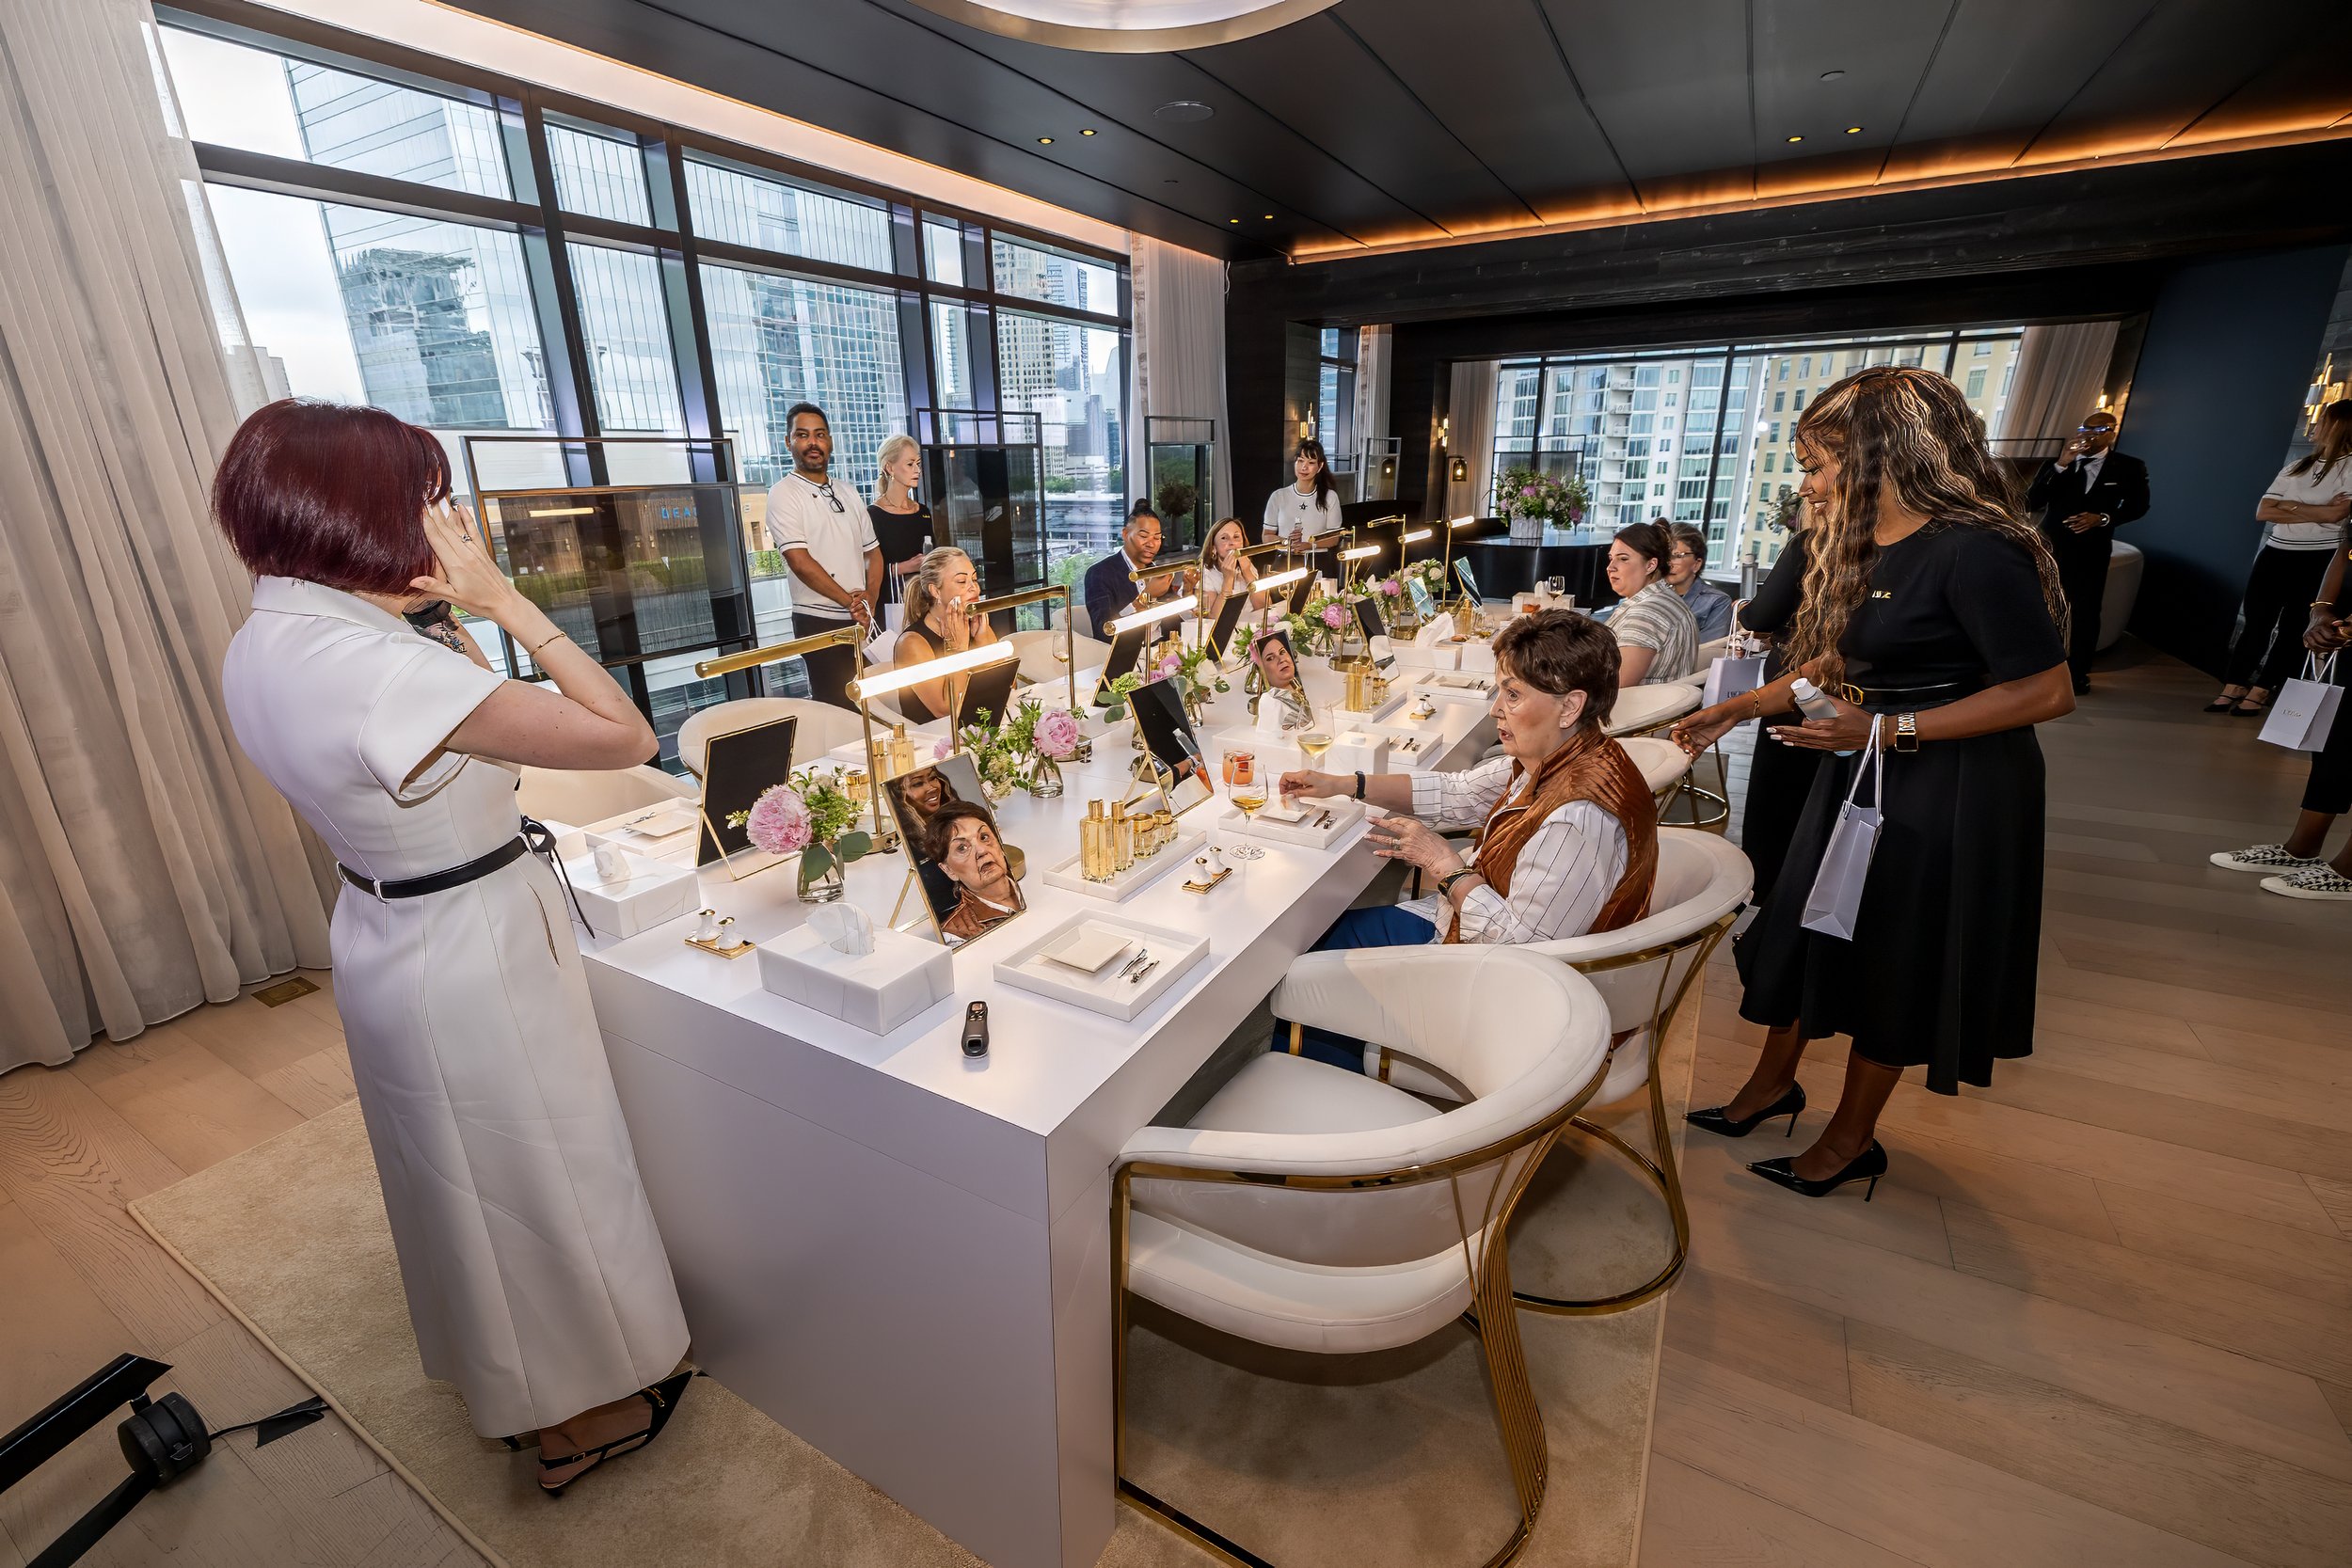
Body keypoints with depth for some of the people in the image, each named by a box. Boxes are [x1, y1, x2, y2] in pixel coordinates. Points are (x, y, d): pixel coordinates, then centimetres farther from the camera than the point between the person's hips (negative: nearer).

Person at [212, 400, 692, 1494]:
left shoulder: (266, 642, 0)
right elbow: (623, 735, -29)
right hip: (474, 959, -9)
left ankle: (504, 1378, 53)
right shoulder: (375, 664, -30)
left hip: (392, 938, 9)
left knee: (467, 1178, 28)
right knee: (537, 1180, 13)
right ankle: (578, 1416, 38)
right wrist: (498, 599, -22)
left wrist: (444, 615, 1)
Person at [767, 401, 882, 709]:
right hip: (821, 622, -5)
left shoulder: (847, 493, 15)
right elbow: (800, 562, -13)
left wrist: (869, 600, -1)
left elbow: (873, 552, 16)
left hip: (864, 619, 5)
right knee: (837, 709, -2)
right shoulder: (784, 494, -4)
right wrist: (850, 601, -12)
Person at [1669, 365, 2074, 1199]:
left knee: (1894, 961, 7)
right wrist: (1732, 710, 9)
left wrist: (1888, 730, -24)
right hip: (1862, 774, 8)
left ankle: (1853, 1139, 28)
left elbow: (2048, 692, -22)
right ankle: (1773, 1083, 36)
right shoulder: (1858, 546, 5)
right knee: (1806, 928, 15)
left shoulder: (1974, 551, -21)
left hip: (1949, 790, -8)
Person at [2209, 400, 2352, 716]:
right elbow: (2262, 512, 3)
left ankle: (2260, 693, 6)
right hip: (2275, 554, 5)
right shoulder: (2296, 467, 11)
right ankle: (2233, 688, 6)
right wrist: (2314, 512, -6)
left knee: (2290, 628, 3)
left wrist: (2288, 505, -4)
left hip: (2317, 561, -4)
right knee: (2254, 623, 3)